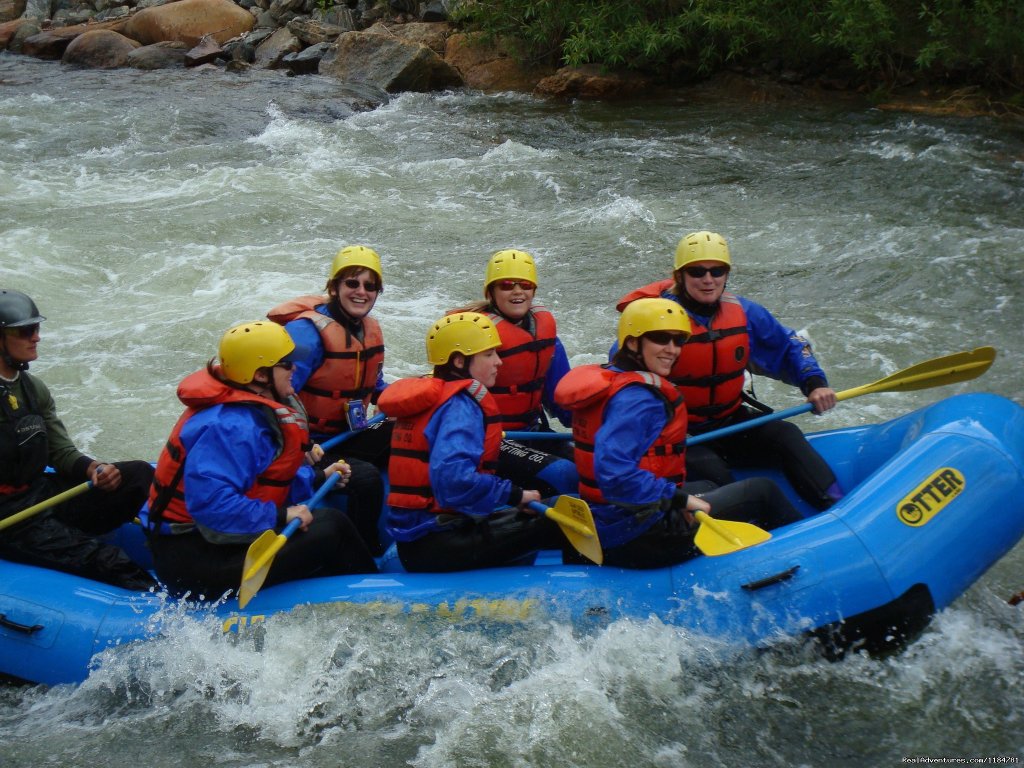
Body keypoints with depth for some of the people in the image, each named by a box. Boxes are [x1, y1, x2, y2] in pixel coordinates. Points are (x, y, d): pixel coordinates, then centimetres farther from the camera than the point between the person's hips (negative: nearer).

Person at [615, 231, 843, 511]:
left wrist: (814, 383, -4)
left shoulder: (742, 312, 1)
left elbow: (789, 345, 15)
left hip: (730, 422, 5)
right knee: (712, 472, -32)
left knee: (785, 435, -17)